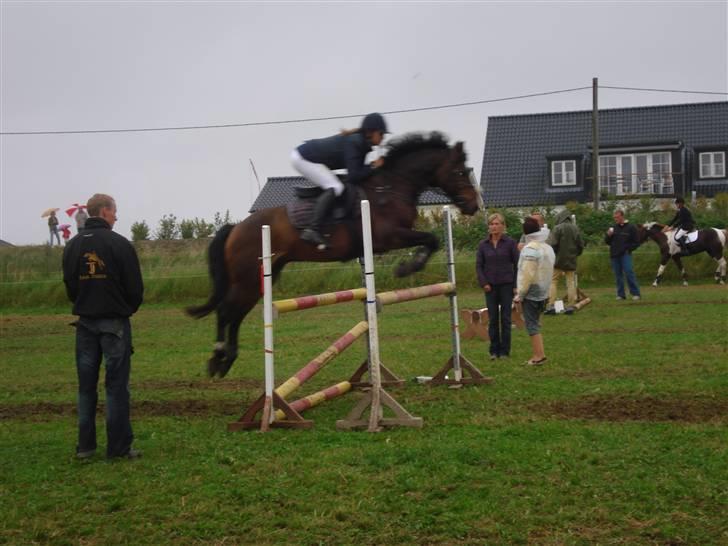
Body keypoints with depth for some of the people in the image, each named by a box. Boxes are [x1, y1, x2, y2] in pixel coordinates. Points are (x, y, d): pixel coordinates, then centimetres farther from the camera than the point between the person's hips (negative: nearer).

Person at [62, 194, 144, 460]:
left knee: (86, 386, 10)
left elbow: (69, 285, 9)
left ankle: (85, 446, 12)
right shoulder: (119, 244, -11)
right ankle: (119, 446, 1)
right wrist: (129, 308, 10)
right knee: (117, 385, 0)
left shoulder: (72, 246, 5)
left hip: (85, 322, 5)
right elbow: (135, 287, -9)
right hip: (114, 322, -5)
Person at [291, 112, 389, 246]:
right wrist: (373, 166, -15)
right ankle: (312, 230, -29)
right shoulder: (353, 143, -23)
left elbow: (357, 170, 11)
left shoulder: (360, 142, 5)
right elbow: (353, 177, -26)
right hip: (302, 158, -10)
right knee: (334, 187, -21)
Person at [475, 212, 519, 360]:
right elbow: (478, 265, 6)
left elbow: (517, 264, 0)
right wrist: (484, 283, -5)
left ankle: (505, 351, 10)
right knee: (492, 319, 4)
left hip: (506, 285, -2)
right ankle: (494, 351, 12)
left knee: (505, 318, 2)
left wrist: (516, 285, -4)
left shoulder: (510, 243, -2)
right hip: (490, 286, 2)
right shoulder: (483, 245, 3)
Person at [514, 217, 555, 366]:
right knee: (534, 323, 16)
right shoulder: (548, 248, 10)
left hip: (531, 292, -8)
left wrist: (520, 294, -14)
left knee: (532, 324, -3)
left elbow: (527, 274, -21)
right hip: (544, 292, 8)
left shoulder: (530, 249, -17)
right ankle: (538, 353, 16)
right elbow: (549, 272, 12)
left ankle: (539, 355, -5)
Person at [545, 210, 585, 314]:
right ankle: (571, 306, 8)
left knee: (553, 282, 1)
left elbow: (551, 244, -17)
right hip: (571, 260, 4)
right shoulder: (575, 228, 2)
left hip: (558, 260, -4)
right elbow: (581, 245, 7)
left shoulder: (558, 228, -12)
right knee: (571, 283, 9)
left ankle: (550, 305, -7)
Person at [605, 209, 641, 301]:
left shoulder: (630, 228, 0)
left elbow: (636, 243, 1)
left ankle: (635, 293, -9)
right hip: (614, 255, 5)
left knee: (629, 273, -13)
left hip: (625, 254, -5)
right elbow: (607, 242, 16)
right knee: (618, 275, 6)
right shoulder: (613, 228, 12)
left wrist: (628, 249, -10)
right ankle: (620, 294, 11)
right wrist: (608, 236, -4)